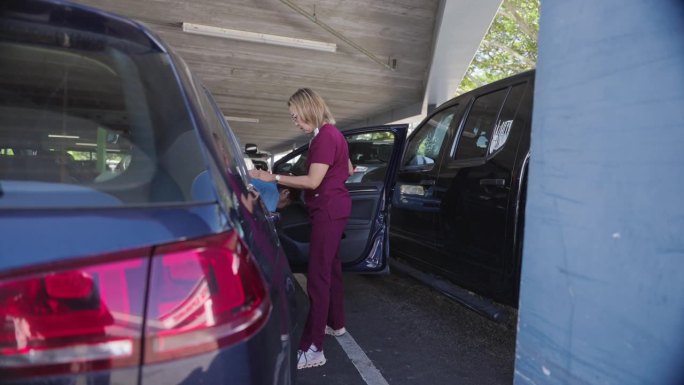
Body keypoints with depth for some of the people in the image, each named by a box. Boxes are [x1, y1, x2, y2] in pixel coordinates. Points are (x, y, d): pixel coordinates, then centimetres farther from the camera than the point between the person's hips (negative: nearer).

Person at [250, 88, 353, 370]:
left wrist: (273, 178, -19)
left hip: (329, 211, -11)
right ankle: (336, 323, 35)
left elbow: (313, 181, -22)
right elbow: (348, 170, 23)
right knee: (330, 266, 19)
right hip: (333, 208, 11)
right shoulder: (330, 134, 14)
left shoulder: (325, 137, -17)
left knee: (318, 276, -12)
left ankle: (313, 350, -8)